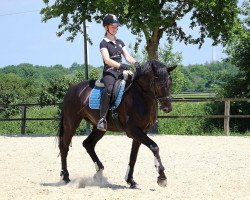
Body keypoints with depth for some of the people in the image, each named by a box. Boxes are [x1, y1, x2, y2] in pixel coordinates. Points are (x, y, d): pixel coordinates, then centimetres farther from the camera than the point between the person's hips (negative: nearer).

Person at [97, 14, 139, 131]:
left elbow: (127, 56, 11)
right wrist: (121, 65, -29)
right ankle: (102, 119, -37)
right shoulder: (104, 43, 0)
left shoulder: (120, 42, 19)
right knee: (109, 89, -37)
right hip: (109, 72, -7)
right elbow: (107, 60, -15)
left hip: (121, 72, 7)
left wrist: (135, 62, -11)